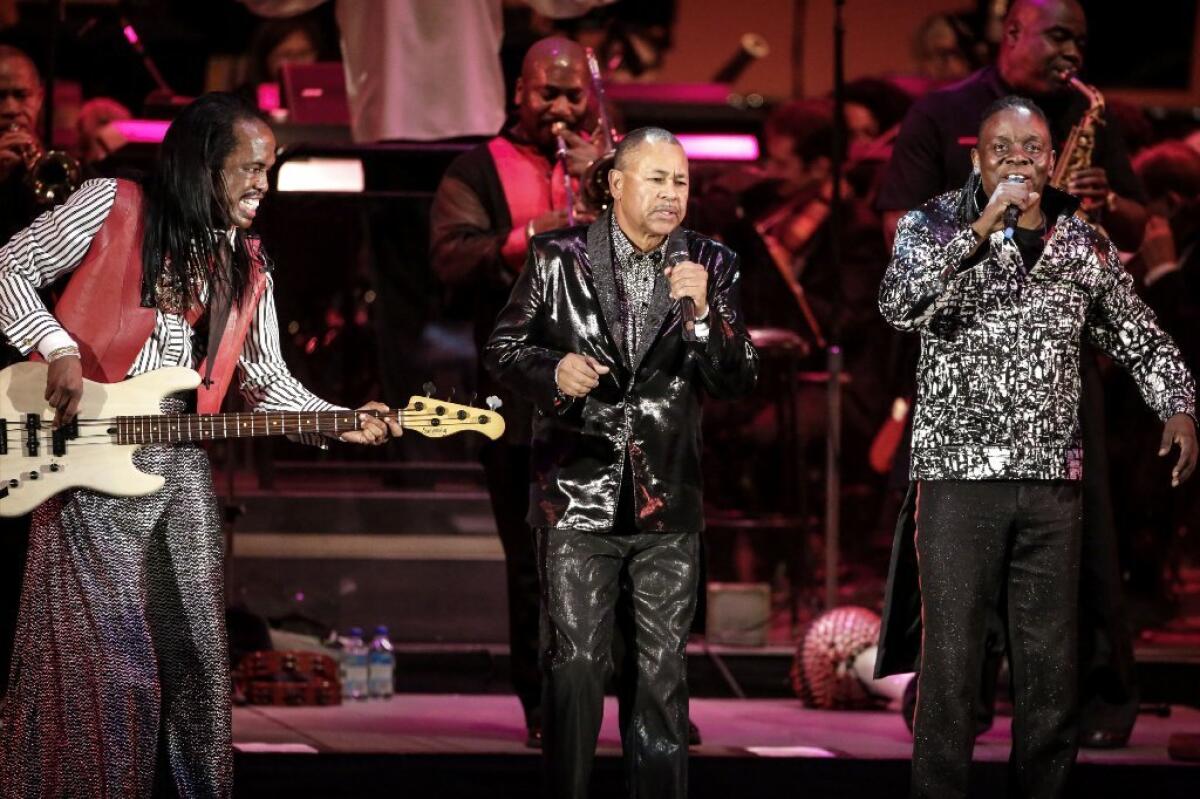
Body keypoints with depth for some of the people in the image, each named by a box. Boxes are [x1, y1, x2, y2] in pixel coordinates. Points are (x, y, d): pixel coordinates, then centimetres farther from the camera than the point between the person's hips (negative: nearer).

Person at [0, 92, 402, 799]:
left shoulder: (248, 266, 12)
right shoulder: (112, 208, -4)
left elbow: (267, 377, 14)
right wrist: (59, 349, -14)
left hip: (180, 468, 5)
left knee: (195, 652, 7)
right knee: (103, 653, -7)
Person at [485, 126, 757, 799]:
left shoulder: (711, 266, 3)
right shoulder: (558, 258, -1)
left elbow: (740, 381, -1)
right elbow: (503, 348, 5)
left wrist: (704, 312, -17)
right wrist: (553, 370, -15)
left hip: (668, 500, 2)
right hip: (578, 498, -2)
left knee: (662, 668, 6)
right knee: (575, 665, -1)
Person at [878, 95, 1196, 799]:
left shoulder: (1084, 243, 9)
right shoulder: (937, 226, -1)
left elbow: (1140, 338, 19)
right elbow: (901, 305, -20)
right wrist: (983, 227, -24)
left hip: (1054, 479, 3)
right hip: (961, 474, -3)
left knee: (1054, 663, 5)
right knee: (952, 661, -5)